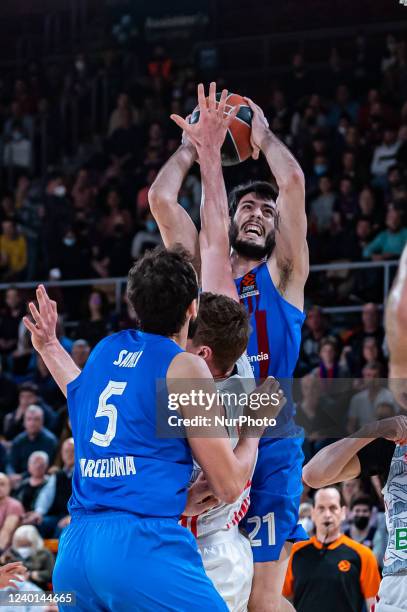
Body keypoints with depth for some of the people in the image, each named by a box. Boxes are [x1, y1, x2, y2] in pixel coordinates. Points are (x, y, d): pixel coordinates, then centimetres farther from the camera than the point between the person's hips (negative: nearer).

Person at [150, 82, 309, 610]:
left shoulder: (282, 273, 8)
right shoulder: (203, 269, 13)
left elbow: (293, 182, -4)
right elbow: (161, 199, 2)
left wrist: (262, 136, 11)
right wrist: (193, 145, 13)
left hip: (270, 446, -2)